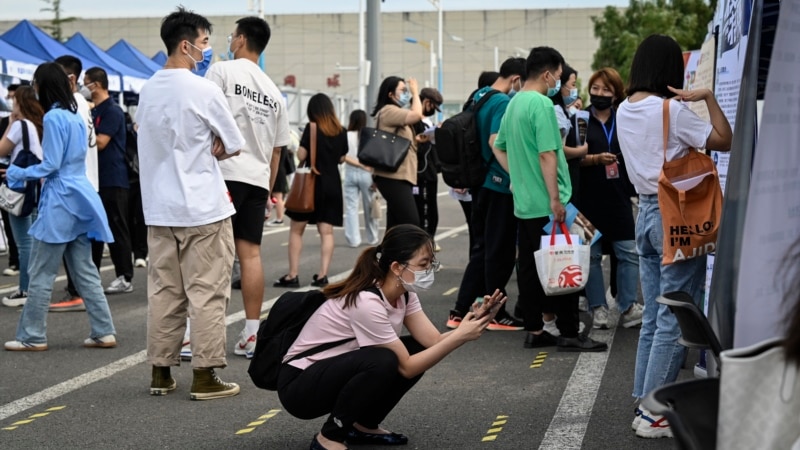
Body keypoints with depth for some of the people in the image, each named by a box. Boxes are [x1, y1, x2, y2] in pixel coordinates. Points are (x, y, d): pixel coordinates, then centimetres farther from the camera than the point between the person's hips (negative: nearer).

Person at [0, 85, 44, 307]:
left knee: (25, 243, -6)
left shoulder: (20, 125, -10)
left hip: (21, 188, -8)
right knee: (35, 242, 11)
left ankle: (26, 291, -5)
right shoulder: (39, 126, 11)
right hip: (37, 187, 8)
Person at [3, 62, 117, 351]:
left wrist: (17, 174, -3)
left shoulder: (53, 117, -14)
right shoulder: (75, 116, 13)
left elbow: (51, 165, -16)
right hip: (79, 198, 9)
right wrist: (27, 173, 17)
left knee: (40, 273, 0)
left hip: (60, 201, -9)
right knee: (85, 271, 10)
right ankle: (103, 332, 9)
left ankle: (32, 336, 6)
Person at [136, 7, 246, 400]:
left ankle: (160, 372, 16)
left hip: (159, 208, 7)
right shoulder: (203, 90, -12)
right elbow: (233, 145, -6)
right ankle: (204, 376, 0)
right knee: (207, 292, -1)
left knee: (163, 291, 11)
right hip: (203, 207, -6)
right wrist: (209, 150, 8)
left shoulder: (148, 90, 8)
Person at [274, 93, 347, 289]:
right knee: (326, 231, 3)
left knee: (296, 229, 4)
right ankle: (322, 275, -2)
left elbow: (301, 155, -11)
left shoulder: (311, 128, -9)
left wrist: (299, 147, 9)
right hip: (332, 185, 4)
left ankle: (292, 275, 0)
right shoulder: (341, 131, 3)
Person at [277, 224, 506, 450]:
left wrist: (473, 323, -23)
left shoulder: (403, 292, -3)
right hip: (299, 385, -9)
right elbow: (407, 367, -24)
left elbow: (433, 341, -8)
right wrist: (460, 336, -28)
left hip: (341, 372, 9)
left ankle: (363, 426, 10)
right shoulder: (367, 303, -29)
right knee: (383, 362, -32)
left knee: (419, 350, -2)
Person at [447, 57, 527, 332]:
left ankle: (461, 312, 14)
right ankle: (496, 314, 10)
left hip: (481, 183, 9)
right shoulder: (504, 102, -16)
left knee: (482, 248, 14)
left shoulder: (479, 96, 12)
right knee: (501, 252, 1)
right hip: (500, 185, -9)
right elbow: (496, 141, -28)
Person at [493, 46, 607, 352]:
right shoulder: (542, 104, -16)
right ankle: (569, 334, 1)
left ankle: (534, 331, 16)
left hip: (523, 201, 9)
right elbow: (547, 155, -21)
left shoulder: (514, 104, 12)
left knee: (529, 268, 10)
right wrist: (555, 199, -19)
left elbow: (498, 148, 23)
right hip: (546, 204, -9)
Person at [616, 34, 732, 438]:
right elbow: (724, 140, -14)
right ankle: (654, 415, -4)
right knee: (675, 319, -4)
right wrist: (708, 97, -8)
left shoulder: (624, 110, 9)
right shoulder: (672, 110, -14)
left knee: (653, 316, 13)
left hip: (646, 211, 8)